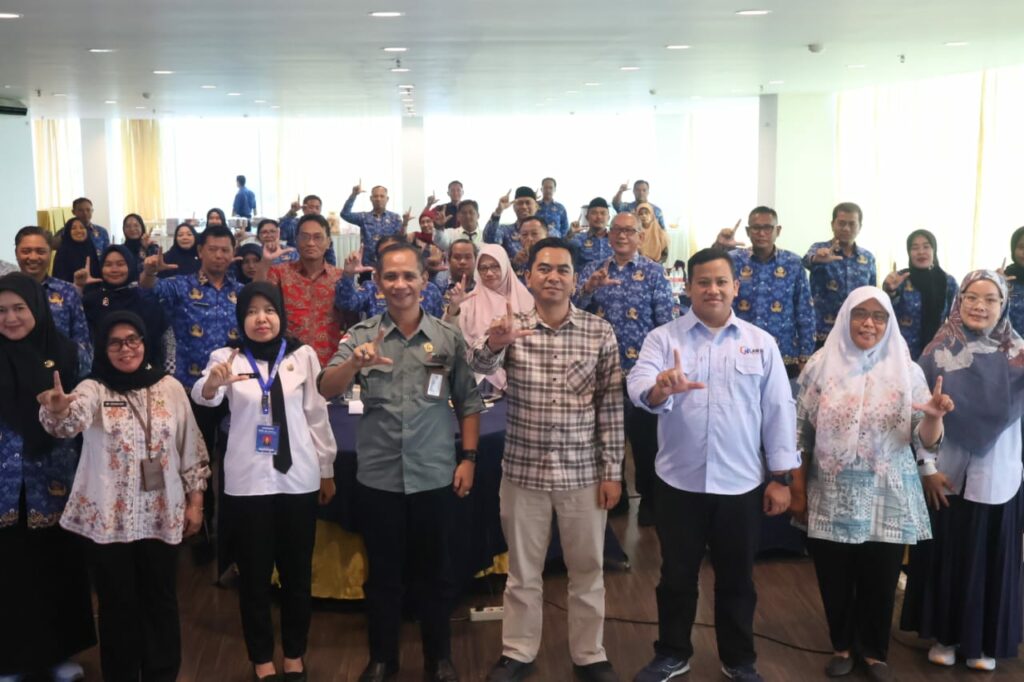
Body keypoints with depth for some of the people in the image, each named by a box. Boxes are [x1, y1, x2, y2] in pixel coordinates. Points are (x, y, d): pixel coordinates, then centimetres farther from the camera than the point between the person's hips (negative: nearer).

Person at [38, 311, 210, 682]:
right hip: (108, 518, -2)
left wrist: (195, 500, 5)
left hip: (161, 515, 2)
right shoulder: (93, 389, -5)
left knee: (161, 601, 13)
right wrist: (59, 410, -52)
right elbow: (72, 419, -29)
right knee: (118, 604, 9)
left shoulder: (170, 387, 2)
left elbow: (191, 447, 6)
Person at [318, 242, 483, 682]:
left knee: (435, 572, 14)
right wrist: (354, 362, -33)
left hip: (435, 476, 0)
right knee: (383, 573, 14)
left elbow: (468, 403, 5)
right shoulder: (362, 335, -3)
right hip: (378, 477, 0)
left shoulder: (448, 337, -1)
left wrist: (468, 457, -2)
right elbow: (326, 391, -14)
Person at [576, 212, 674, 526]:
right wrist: (588, 288, -24)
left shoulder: (654, 272, -2)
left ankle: (649, 499, 23)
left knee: (644, 437, 6)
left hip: (642, 368, -3)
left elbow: (665, 323, -4)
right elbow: (574, 310, -5)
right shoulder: (592, 270, 7)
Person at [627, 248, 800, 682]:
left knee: (736, 579, 14)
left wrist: (781, 477, 2)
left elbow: (778, 411, 4)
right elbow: (638, 385, -18)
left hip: (741, 484, 1)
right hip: (679, 481, -1)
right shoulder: (663, 338, -2)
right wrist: (659, 389, -42)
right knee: (677, 576, 12)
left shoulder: (761, 343, 3)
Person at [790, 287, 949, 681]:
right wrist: (797, 489, 1)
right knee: (835, 581, 11)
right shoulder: (822, 364, -2)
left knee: (879, 583, 11)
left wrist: (934, 417, -26)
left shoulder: (907, 370, -1)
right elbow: (800, 433, 1)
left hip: (887, 499, 0)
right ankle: (842, 646, 35)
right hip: (832, 497, 0)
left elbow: (924, 442, -4)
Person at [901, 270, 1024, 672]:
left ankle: (984, 641, 29)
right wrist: (926, 467, -7)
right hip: (947, 476, 0)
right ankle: (944, 635, 28)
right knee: (945, 557, 10)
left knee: (992, 559, 11)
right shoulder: (939, 352, -5)